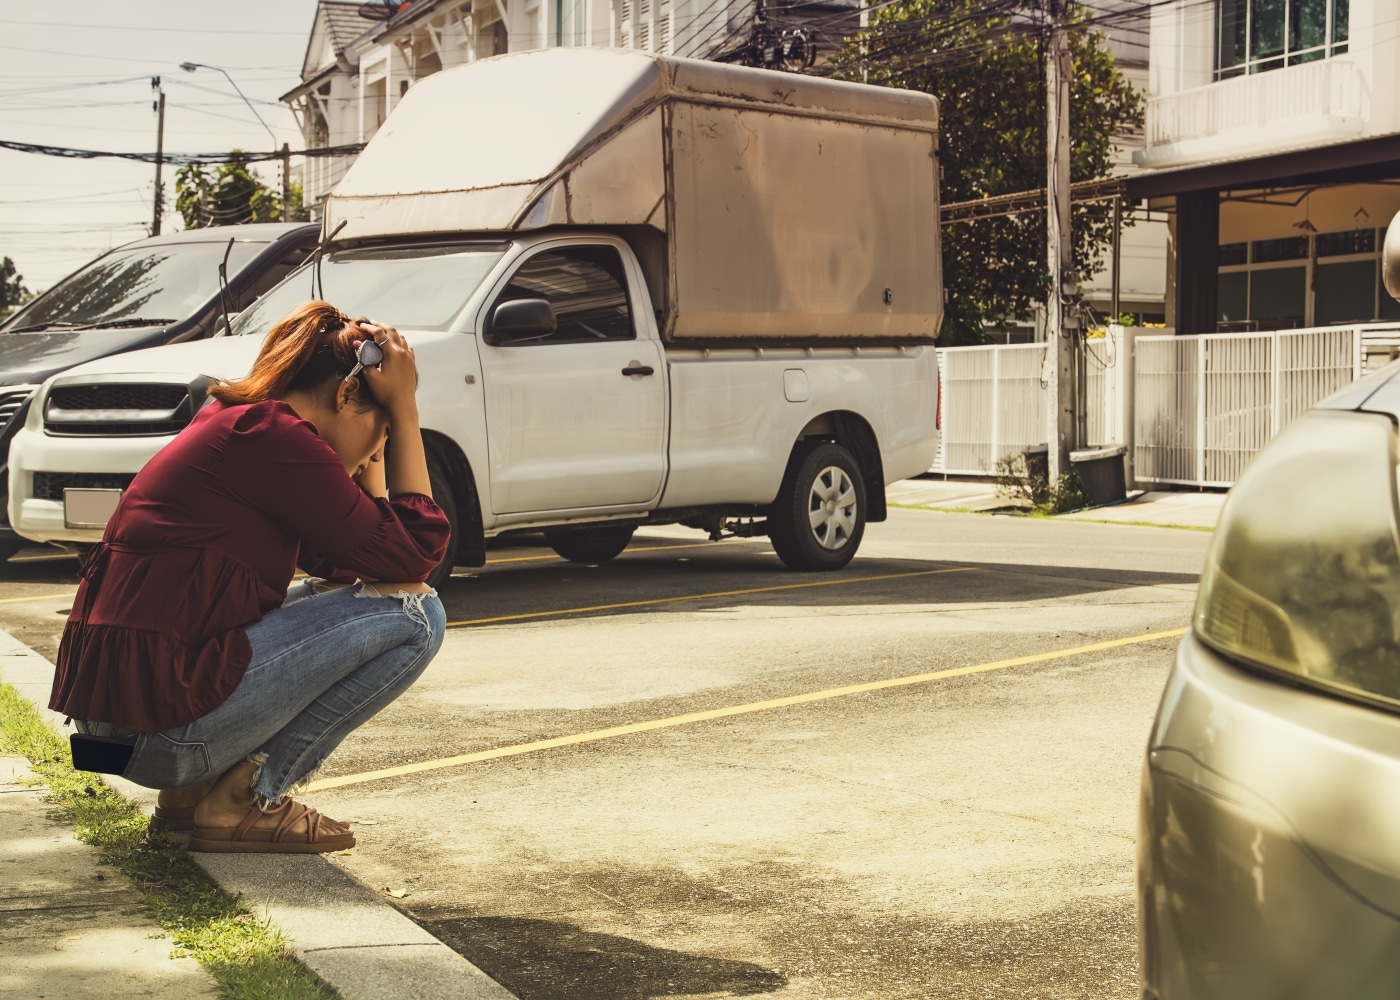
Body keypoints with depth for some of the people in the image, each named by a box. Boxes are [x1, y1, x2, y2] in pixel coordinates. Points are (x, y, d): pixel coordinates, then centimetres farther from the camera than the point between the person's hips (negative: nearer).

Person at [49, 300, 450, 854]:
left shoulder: (236, 421, 18)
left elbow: (338, 561, 21)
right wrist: (404, 409, -2)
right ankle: (246, 800, -2)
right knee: (413, 612, -7)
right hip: (164, 721, -10)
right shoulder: (273, 435, -13)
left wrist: (368, 465, 16)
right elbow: (414, 554, -8)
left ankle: (196, 787, 14)